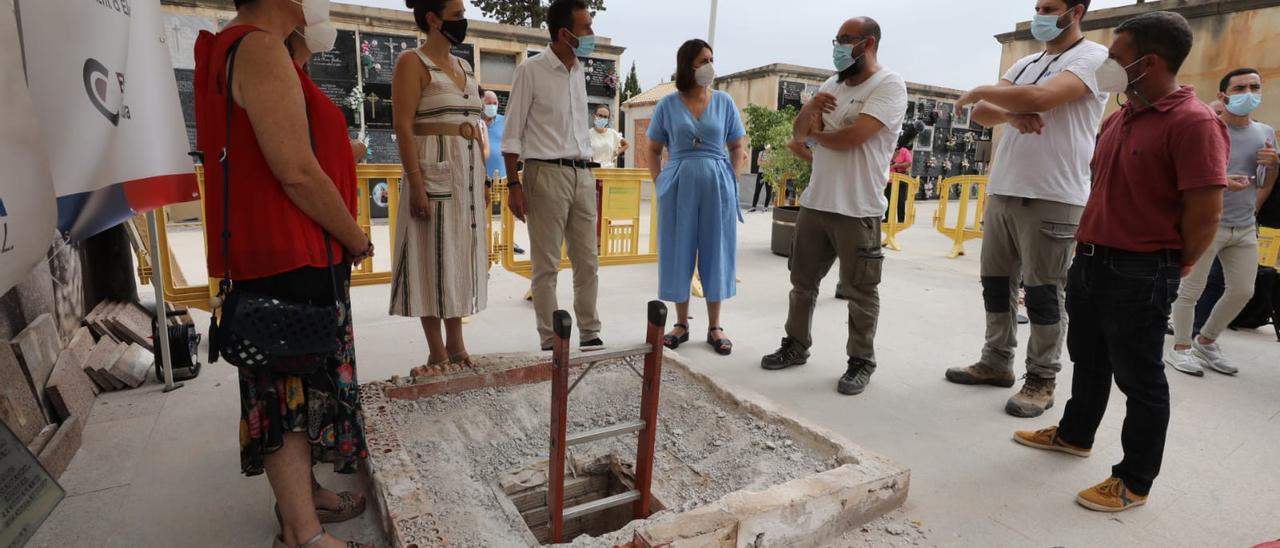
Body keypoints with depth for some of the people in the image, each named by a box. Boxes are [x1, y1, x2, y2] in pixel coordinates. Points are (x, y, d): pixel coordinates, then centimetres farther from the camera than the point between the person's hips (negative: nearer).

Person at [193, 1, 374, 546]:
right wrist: (358, 239, -11)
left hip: (291, 252, 10)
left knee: (297, 385, 18)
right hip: (289, 258, -10)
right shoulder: (260, 49, -15)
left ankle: (300, 492, 33)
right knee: (293, 388, -3)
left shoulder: (236, 47, 18)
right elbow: (297, 173, -22)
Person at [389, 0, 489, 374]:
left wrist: (481, 177, 15)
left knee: (460, 254, 9)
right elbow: (403, 126, -13)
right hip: (434, 170, -7)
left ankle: (456, 343, 19)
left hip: (469, 173, 7)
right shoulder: (412, 62, -4)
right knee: (433, 254, -3)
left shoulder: (464, 67, 17)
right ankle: (437, 351, 7)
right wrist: (415, 182, -21)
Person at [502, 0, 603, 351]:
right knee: (547, 266, 0)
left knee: (588, 262, 8)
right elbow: (512, 133, -6)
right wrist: (514, 185, -12)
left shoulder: (578, 73, 14)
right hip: (546, 174, -6)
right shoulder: (531, 71, -5)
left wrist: (588, 173, 15)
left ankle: (590, 335, 19)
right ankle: (550, 342, 10)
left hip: (582, 175, 6)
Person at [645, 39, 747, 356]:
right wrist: (660, 183, -1)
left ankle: (714, 327, 15)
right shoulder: (668, 105, 2)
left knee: (715, 253, 4)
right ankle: (681, 324, 18)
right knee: (678, 253, 4)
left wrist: (732, 181, -1)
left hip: (717, 184, 1)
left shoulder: (724, 102, 5)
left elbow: (737, 148, 10)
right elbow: (653, 151, 9)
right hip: (679, 186, 0)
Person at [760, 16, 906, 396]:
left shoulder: (889, 86, -7)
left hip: (857, 209, -7)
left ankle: (862, 362, 17)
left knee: (860, 291, 3)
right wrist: (811, 107, -9)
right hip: (814, 203, 7)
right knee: (803, 280, 14)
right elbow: (798, 133, 12)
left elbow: (852, 136, -20)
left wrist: (816, 134, -2)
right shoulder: (831, 85, 14)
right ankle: (796, 345, 29)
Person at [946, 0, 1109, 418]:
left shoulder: (1093, 57, -4)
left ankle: (1042, 381, 12)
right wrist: (1012, 114, -14)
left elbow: (1038, 98, -21)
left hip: (1052, 198, -7)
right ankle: (996, 362, 24)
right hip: (1001, 191, 7)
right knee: (995, 282, 11)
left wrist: (979, 91, -5)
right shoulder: (1024, 64, 18)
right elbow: (982, 113, 8)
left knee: (1042, 293, -1)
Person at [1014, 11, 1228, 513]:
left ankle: (1134, 481, 20)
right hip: (1090, 260, 8)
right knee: (1088, 359, 21)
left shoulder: (1194, 123, -17)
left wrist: (1172, 266, -4)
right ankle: (1074, 434, 40)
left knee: (1139, 378, 5)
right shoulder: (1119, 118, 10)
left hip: (1140, 274, -8)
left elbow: (1205, 213, -17)